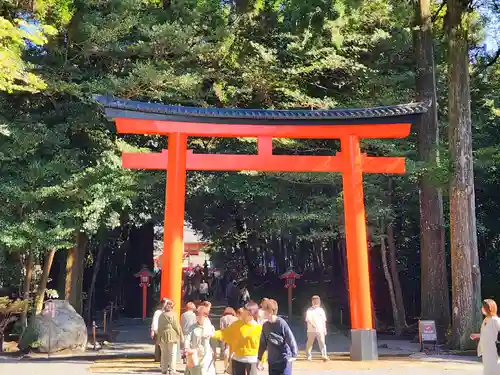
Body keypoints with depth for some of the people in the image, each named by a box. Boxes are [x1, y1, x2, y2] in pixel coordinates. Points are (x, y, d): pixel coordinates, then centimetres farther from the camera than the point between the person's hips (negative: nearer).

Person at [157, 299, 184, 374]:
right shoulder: (173, 314, -9)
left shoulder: (161, 316, 10)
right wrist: (180, 335, 0)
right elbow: (177, 326, -9)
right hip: (172, 336, -6)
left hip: (162, 336, 6)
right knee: (172, 353, 0)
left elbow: (159, 327, 10)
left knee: (164, 353, 13)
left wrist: (159, 338, 13)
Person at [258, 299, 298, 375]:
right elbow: (263, 343, 11)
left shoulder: (281, 323, -13)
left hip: (284, 360, -6)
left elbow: (291, 339, -15)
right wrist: (259, 359, 12)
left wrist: (294, 355, -25)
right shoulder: (265, 325, 4)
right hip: (272, 361, 6)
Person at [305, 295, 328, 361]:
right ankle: (309, 356, 20)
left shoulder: (321, 310, 11)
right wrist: (312, 324, -33)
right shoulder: (309, 310, 0)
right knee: (309, 343, 6)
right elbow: (308, 319, -15)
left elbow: (324, 320, 14)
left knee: (322, 343, -8)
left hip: (320, 330, 2)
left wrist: (324, 329, 8)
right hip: (311, 330, -2)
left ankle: (324, 356, -10)